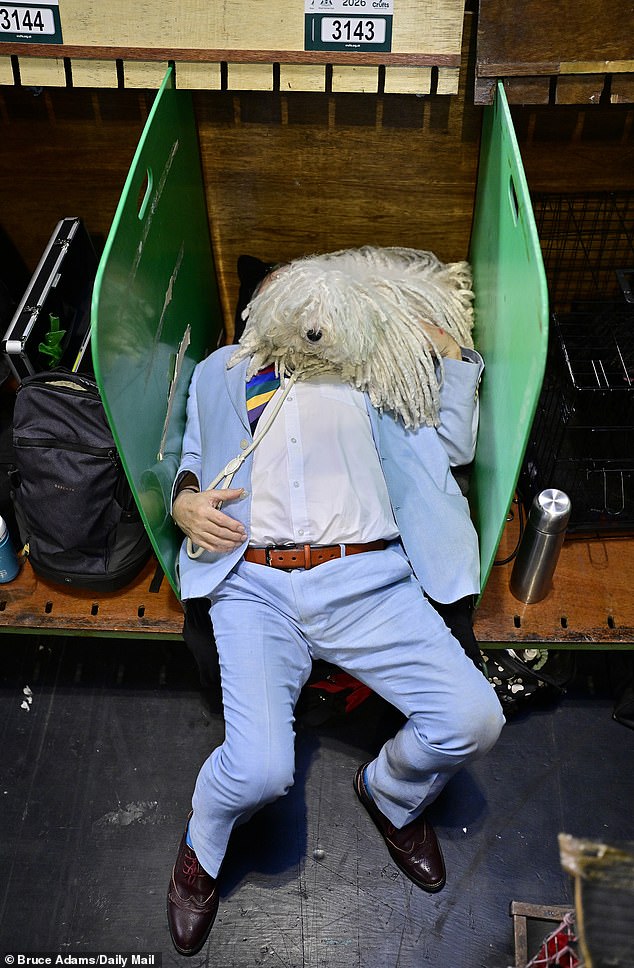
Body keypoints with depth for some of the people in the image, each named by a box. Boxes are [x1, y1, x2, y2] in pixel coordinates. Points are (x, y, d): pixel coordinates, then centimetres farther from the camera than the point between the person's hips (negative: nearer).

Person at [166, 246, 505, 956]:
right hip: (255, 580, -1)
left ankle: (391, 794, 21)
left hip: (364, 577, 2)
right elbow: (193, 463, 27)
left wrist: (451, 351, 18)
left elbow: (453, 446, 19)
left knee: (473, 719, -16)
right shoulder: (223, 370, 27)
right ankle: (203, 844, 20)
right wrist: (185, 501, 5)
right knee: (260, 768, -20)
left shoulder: (369, 372, 25)